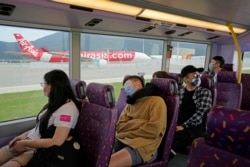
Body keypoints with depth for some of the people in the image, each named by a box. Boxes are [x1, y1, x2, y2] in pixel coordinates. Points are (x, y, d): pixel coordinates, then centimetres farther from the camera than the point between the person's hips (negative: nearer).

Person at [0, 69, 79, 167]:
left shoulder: (68, 108, -22)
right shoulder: (55, 103, 7)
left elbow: (56, 142, -27)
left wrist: (25, 143, -17)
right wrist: (25, 135, 4)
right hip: (31, 142, 8)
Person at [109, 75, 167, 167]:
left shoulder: (156, 101, 2)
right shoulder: (130, 104, 21)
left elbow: (153, 130, -10)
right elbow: (119, 126, 10)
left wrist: (128, 133, -2)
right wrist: (139, 123, -6)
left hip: (143, 146, -6)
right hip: (121, 140, 6)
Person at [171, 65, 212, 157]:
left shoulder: (205, 92, 4)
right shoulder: (180, 92, 14)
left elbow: (200, 113, -9)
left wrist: (183, 126, -17)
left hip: (195, 129, -3)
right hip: (177, 126, 3)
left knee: (175, 135, -33)